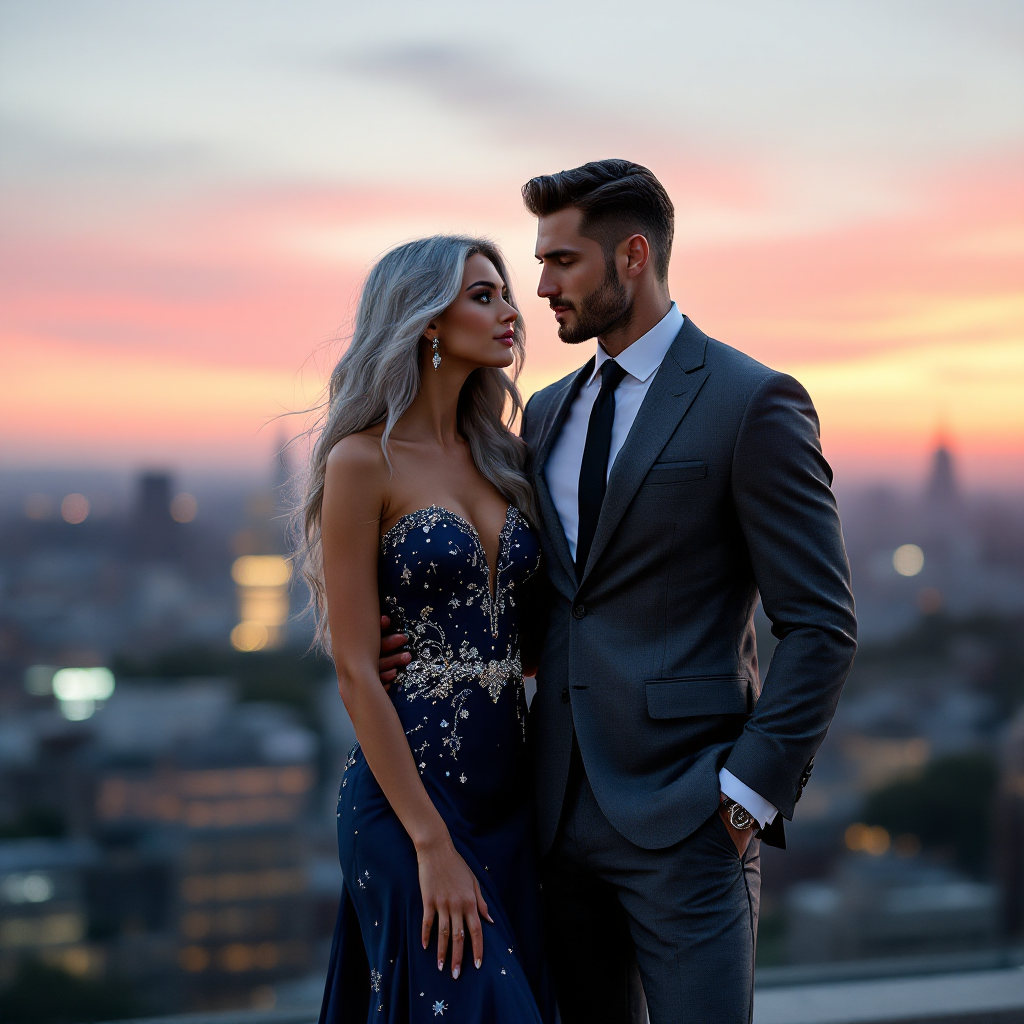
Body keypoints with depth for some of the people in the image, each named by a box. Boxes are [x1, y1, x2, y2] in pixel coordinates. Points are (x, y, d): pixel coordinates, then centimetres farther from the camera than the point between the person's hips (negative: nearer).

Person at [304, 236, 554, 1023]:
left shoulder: (501, 455, 11)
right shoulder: (364, 463, -8)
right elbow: (356, 672, -12)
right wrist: (432, 844, -15)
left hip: (509, 790, 7)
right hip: (407, 794, -7)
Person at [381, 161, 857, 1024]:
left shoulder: (752, 403, -7)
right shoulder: (547, 414, 15)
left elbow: (822, 624, -9)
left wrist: (751, 790, -14)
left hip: (685, 816, -7)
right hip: (565, 813, 7)